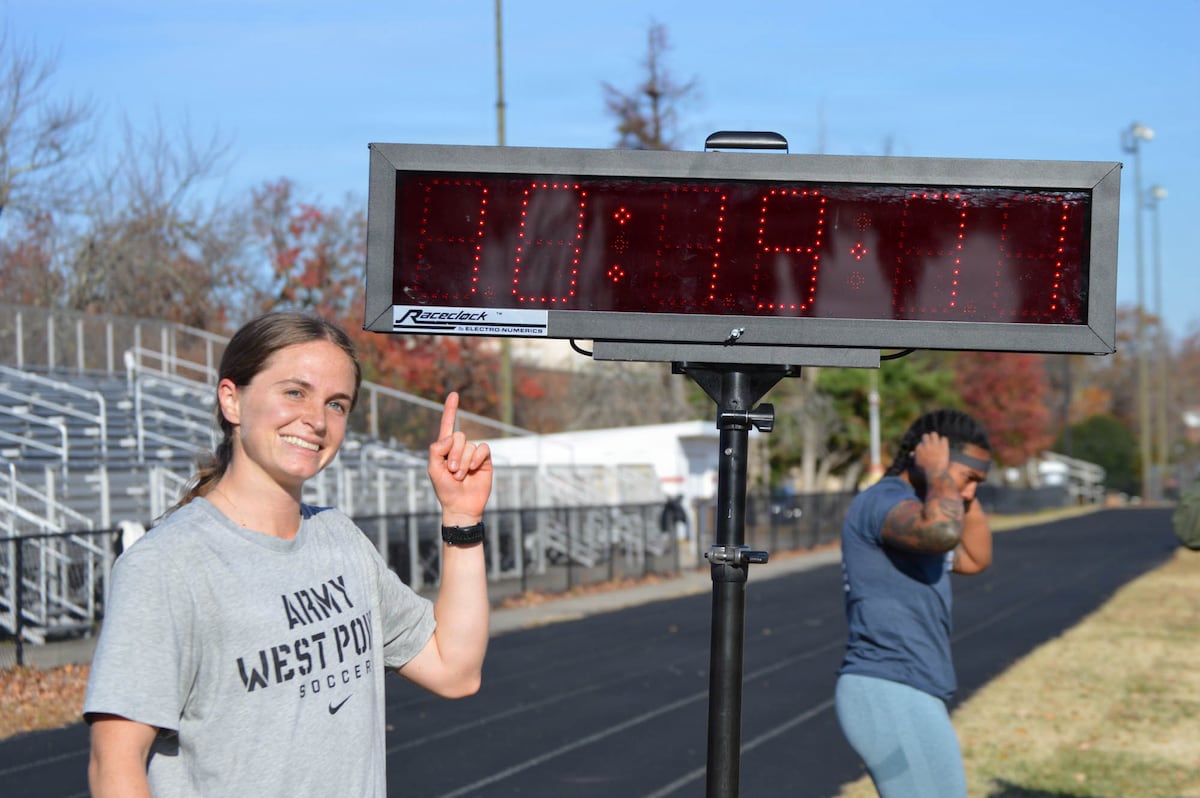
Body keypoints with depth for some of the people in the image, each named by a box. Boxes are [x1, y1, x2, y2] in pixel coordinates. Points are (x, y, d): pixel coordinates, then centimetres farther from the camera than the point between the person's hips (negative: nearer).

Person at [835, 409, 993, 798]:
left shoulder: (906, 511, 19)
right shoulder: (884, 501, -14)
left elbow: (975, 558, 31)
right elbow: (943, 533, -36)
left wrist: (962, 488, 19)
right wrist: (938, 476, -17)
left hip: (901, 700, 11)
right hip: (891, 700, -11)